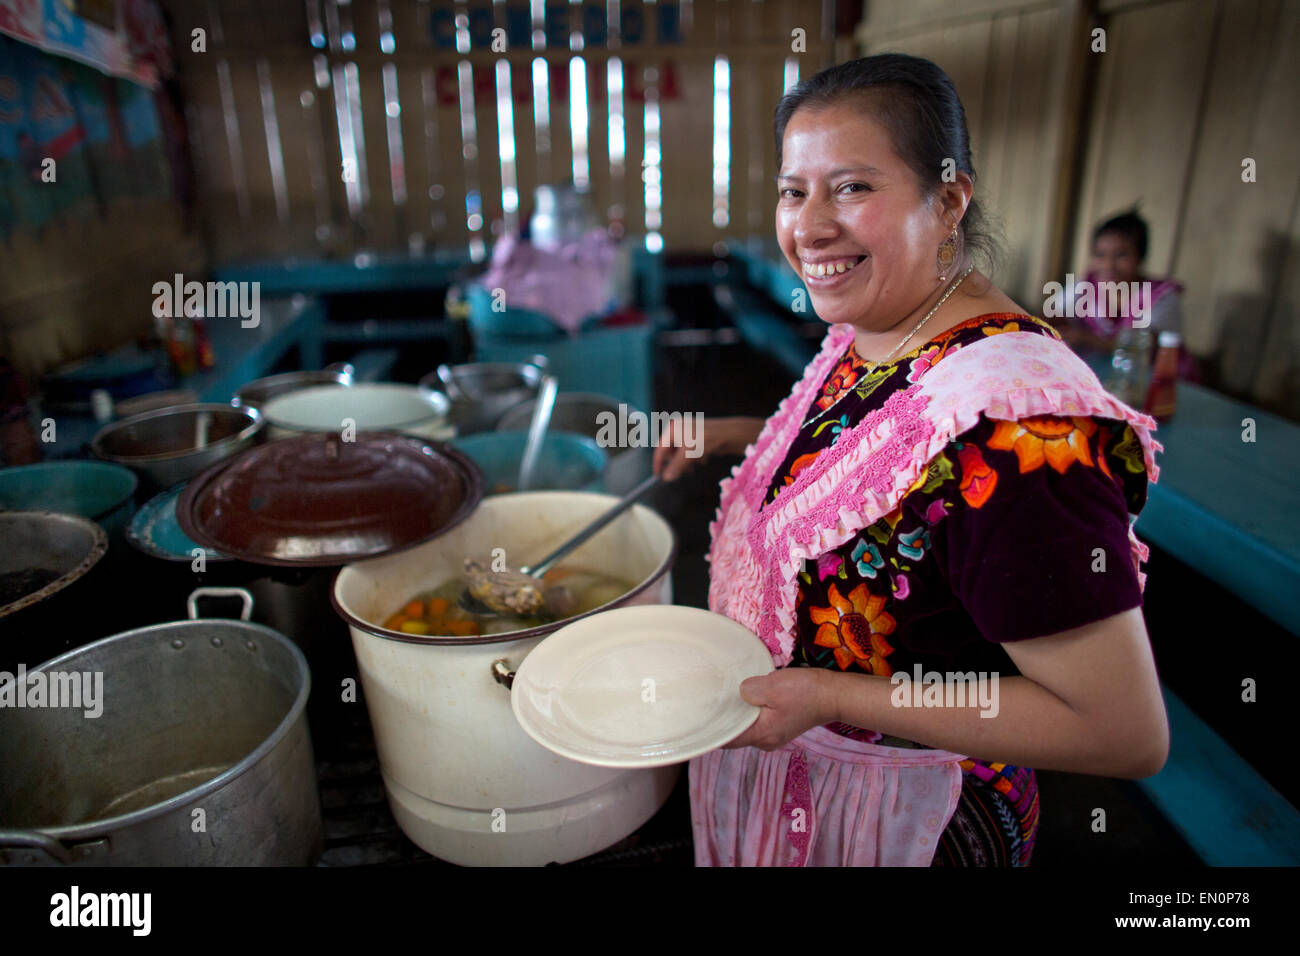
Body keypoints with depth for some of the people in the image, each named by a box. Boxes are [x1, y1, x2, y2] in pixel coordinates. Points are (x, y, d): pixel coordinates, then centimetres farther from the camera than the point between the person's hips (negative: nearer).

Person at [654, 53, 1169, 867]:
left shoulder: (1008, 416, -33)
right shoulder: (868, 330, -7)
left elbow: (1127, 732, -28)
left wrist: (830, 695, -29)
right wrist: (739, 435, 2)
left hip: (901, 820, -7)